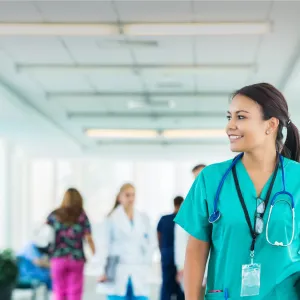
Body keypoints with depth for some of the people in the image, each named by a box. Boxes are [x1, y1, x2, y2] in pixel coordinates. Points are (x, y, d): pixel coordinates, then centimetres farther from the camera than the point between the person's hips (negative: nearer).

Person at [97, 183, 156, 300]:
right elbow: (104, 244, -4)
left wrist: (146, 262, 3)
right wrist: (104, 270, -11)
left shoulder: (143, 218, 10)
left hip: (139, 274, 3)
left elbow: (151, 242, 14)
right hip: (118, 273, -3)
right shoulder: (112, 218, -1)